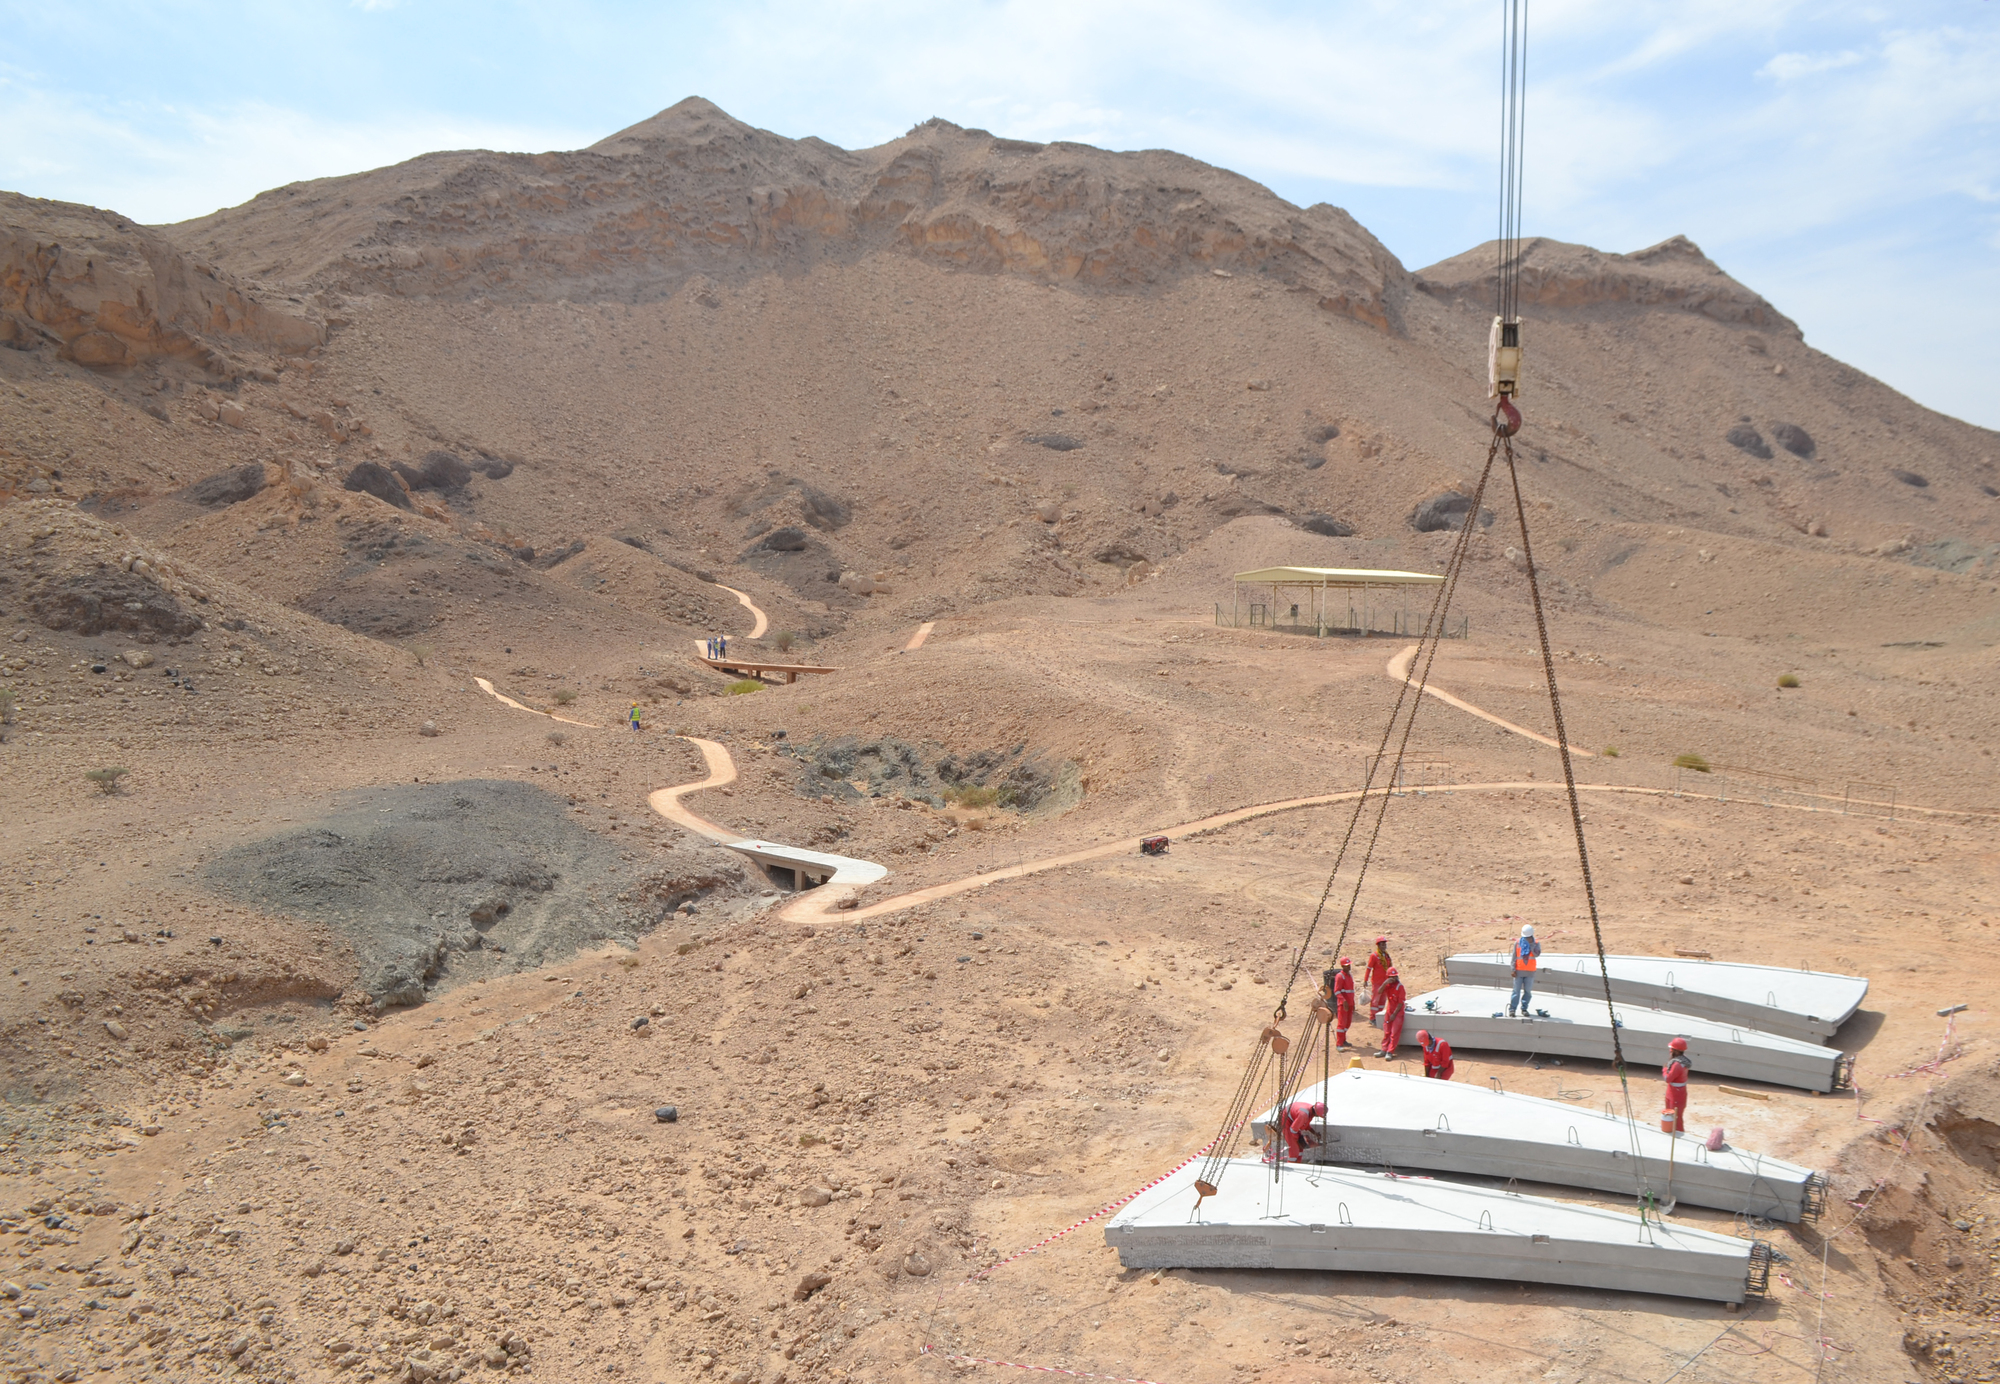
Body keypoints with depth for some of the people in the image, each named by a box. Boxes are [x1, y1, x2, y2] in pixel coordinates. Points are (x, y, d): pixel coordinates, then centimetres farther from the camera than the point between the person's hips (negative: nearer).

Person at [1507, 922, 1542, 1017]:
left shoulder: (1536, 943, 3)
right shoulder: (1517, 942, 2)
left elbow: (1537, 953, -16)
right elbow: (1513, 957, 3)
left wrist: (1531, 944, -18)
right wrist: (1513, 969, -3)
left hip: (1530, 972, 1)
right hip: (1519, 971, -1)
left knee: (1528, 991, 4)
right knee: (1516, 991, -3)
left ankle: (1524, 1009, 14)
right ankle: (1512, 1009, 0)